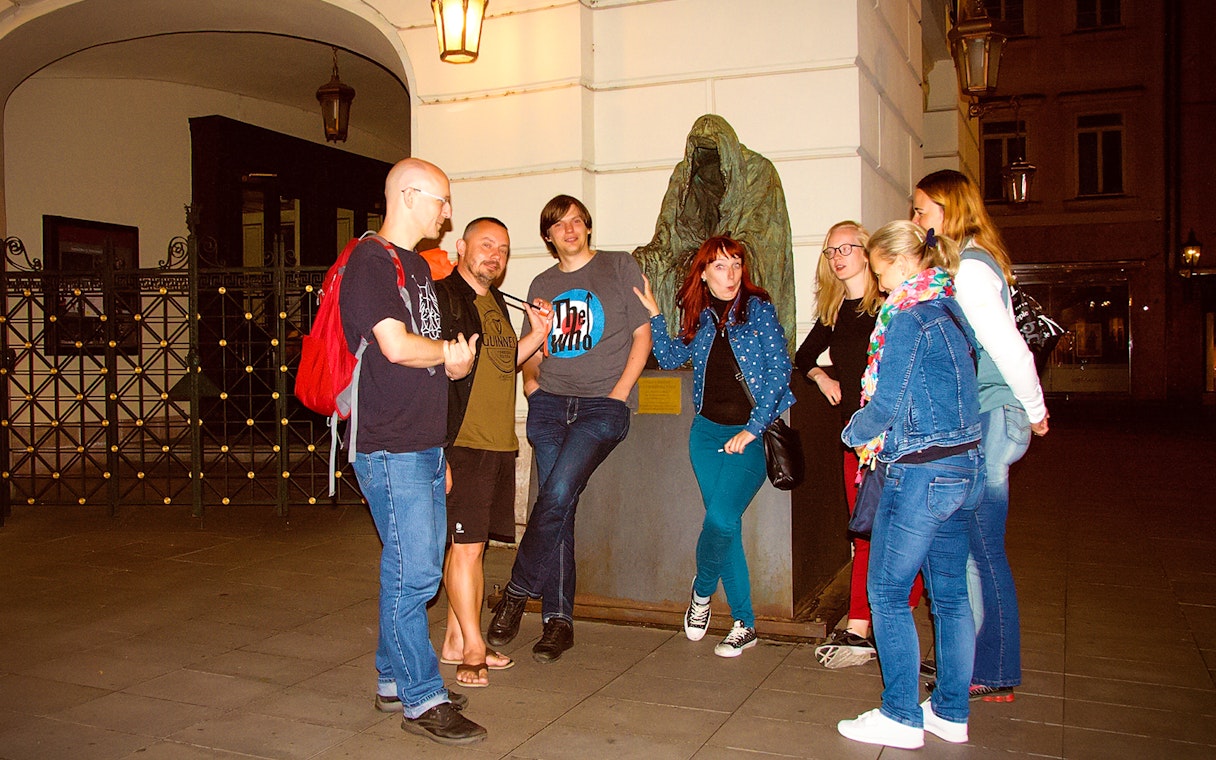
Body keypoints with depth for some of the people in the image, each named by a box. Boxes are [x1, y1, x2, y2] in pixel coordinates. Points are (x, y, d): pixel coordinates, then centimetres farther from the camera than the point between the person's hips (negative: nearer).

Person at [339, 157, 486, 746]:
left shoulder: (418, 266, 19)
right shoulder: (369, 261, -10)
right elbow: (396, 346, -20)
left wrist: (455, 362, 3)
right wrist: (450, 353, -3)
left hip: (425, 444, 9)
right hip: (389, 447, -9)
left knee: (414, 570, 14)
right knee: (413, 573, -6)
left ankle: (394, 680, 26)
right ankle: (422, 699, 4)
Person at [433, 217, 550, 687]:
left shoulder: (496, 303, 19)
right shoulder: (443, 296, -8)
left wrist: (536, 337, 13)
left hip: (499, 444, 9)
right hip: (463, 442, -9)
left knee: (476, 543, 12)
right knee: (466, 543, -4)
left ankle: (456, 642, 21)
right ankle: (473, 647, 7)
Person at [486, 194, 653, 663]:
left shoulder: (620, 267, 7)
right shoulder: (542, 285, 18)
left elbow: (642, 335, 3)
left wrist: (618, 393, -7)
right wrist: (530, 377, 2)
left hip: (602, 406, -4)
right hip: (549, 403, 4)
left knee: (557, 496, -20)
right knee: (556, 506, -1)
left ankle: (518, 593, -1)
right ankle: (558, 619, 8)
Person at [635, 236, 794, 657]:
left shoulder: (757, 308, -5)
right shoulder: (700, 318, 8)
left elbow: (779, 368, -9)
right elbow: (670, 358, 18)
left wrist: (752, 429, -13)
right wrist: (654, 315, 7)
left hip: (751, 435, -4)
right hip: (708, 432, 5)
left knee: (721, 518, -18)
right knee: (725, 523, 5)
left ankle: (702, 591, 12)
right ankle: (744, 623, 16)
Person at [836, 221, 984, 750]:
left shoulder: (908, 319, -15)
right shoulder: (949, 309, 12)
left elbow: (886, 404, -16)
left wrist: (853, 433, 3)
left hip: (921, 473, -9)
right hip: (963, 467, 9)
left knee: (887, 592, 2)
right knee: (950, 593, 14)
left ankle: (902, 717, 9)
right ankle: (951, 713, 24)